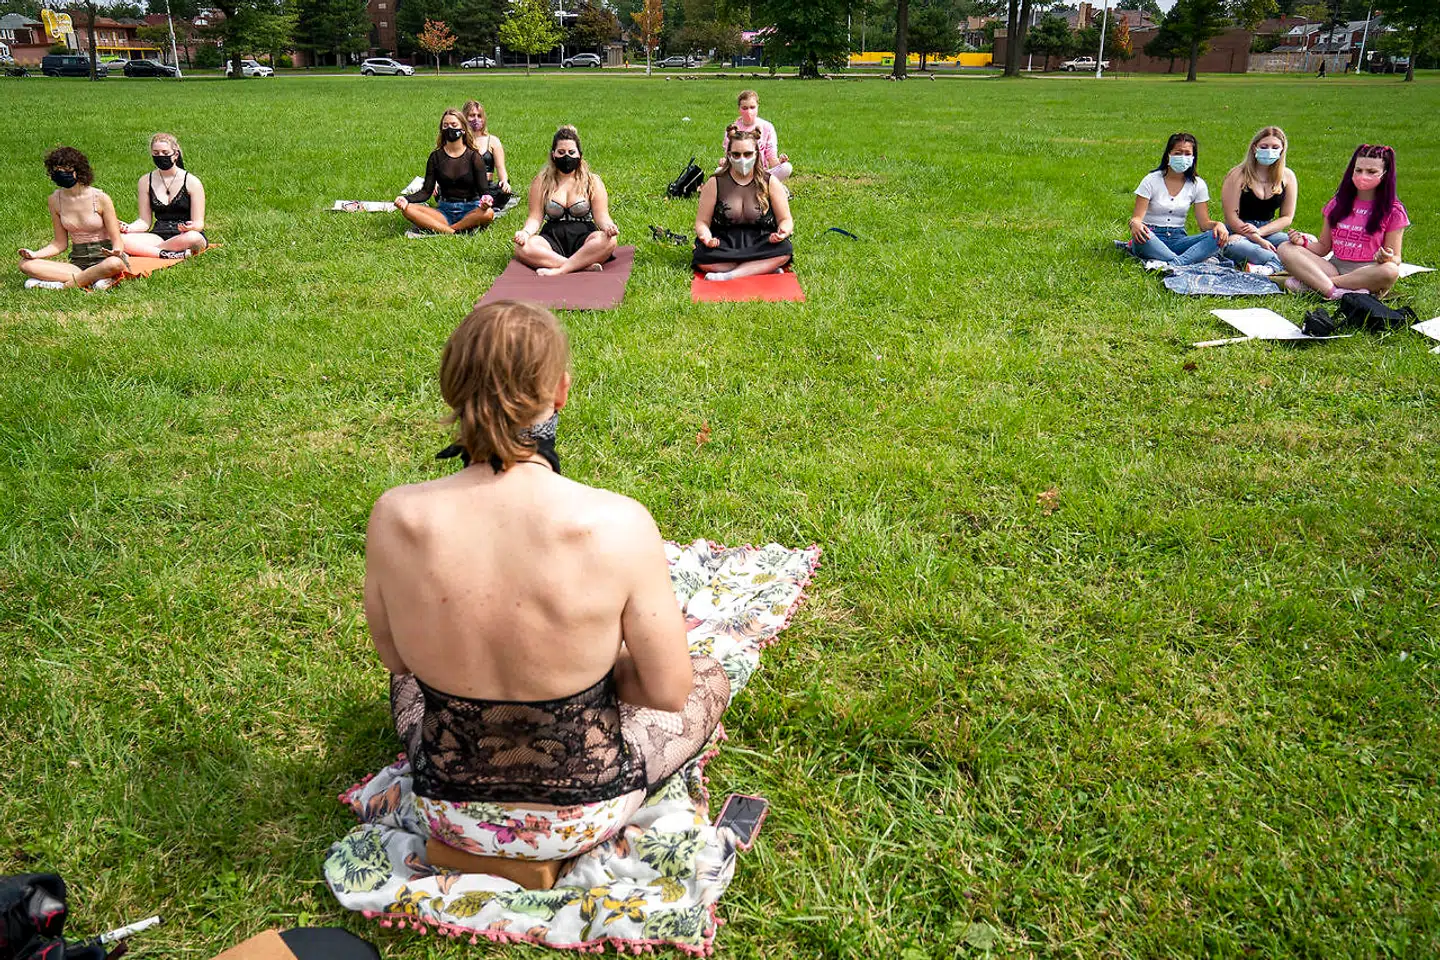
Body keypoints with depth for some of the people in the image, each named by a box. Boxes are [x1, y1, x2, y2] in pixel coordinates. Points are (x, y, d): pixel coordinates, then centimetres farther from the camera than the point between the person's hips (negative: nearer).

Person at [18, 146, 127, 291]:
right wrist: (35, 254, -7)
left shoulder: (100, 198, -9)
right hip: (78, 262, 4)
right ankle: (92, 280, -24)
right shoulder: (55, 200, 3)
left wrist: (117, 251, -30)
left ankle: (63, 285, -21)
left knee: (115, 263, -41)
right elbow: (60, 243, 11)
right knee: (26, 264, -17)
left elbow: (117, 241, -6)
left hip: (104, 259, -4)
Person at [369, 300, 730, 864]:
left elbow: (393, 654, -3)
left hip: (448, 808, 4)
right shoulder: (618, 524, -30)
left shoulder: (395, 518, -22)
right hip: (581, 816, -3)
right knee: (710, 676, 24)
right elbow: (667, 691, -17)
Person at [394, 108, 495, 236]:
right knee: (408, 209, -22)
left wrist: (486, 201, -31)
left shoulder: (474, 156, 2)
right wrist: (406, 198, -17)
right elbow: (426, 191, 4)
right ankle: (453, 232, -33)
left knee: (488, 213, -37)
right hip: (444, 210, 2)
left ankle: (438, 228, -30)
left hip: (470, 210, -2)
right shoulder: (436, 157, 8)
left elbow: (483, 190, -5)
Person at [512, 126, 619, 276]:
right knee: (522, 248, -31)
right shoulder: (541, 182, 9)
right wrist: (525, 232, -18)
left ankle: (559, 270, -35)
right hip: (552, 238, 1)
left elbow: (601, 216, 2)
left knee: (608, 241, -33)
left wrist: (608, 226, -23)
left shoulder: (592, 182, 8)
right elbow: (535, 217, 5)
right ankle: (584, 266, -37)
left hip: (583, 238, 0)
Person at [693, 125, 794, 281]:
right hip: (724, 244, 0)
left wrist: (783, 231, -19)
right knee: (702, 257, -32)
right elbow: (702, 222, 3)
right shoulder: (715, 184, 2)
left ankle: (729, 275, -28)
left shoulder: (769, 183, 3)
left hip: (759, 244, 1)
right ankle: (765, 267, -25)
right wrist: (706, 236, -22)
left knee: (785, 250, -31)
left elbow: (786, 220, 6)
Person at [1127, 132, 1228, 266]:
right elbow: (1137, 217, -9)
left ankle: (1175, 263, -45)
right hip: (1152, 239, -3)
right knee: (1142, 235, -39)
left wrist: (1217, 225, -19)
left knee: (1218, 236, -24)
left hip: (1178, 239, 4)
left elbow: (1204, 222, 5)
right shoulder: (1152, 180, -2)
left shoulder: (1197, 185, 7)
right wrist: (1135, 224, -34)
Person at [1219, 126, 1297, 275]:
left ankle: (1271, 268, -48)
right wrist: (1259, 240, -18)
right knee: (1233, 245, -41)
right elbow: (1231, 216, -11)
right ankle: (1278, 263, -45)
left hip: (1268, 231, 4)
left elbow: (1287, 217, 8)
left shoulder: (1287, 176, 7)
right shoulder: (1238, 175, -5)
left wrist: (1260, 231, -11)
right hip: (1239, 232, -4)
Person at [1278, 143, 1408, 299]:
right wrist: (1303, 241, -6)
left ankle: (1308, 282, -33)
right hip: (1334, 267, 3)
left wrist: (1387, 258, -23)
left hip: (1367, 273, -2)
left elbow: (1395, 259, 2)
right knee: (1286, 249, -17)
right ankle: (1334, 291, -36)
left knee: (1390, 271, -39)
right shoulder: (1339, 203, 13)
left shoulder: (1393, 210, 3)